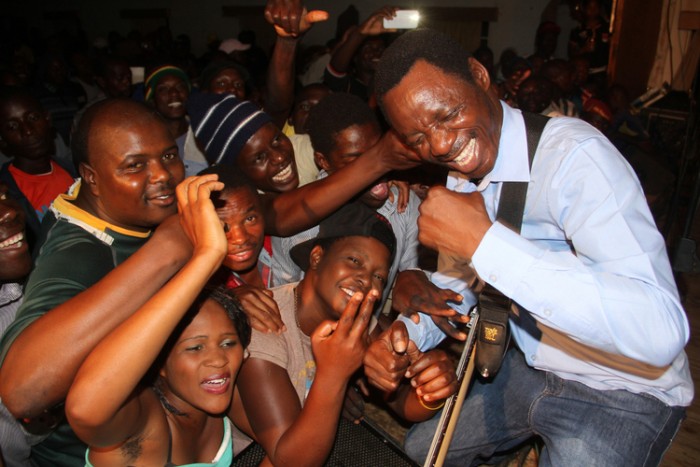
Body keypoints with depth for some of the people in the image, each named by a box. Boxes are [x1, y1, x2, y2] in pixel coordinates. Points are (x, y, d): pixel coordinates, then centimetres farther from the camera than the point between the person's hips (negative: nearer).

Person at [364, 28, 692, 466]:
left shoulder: (572, 152, -28)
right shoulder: (461, 174, -3)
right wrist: (410, 332, -13)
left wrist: (483, 241, -39)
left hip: (624, 393, -6)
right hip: (529, 366, 7)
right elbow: (461, 278, 7)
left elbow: (660, 330, -38)